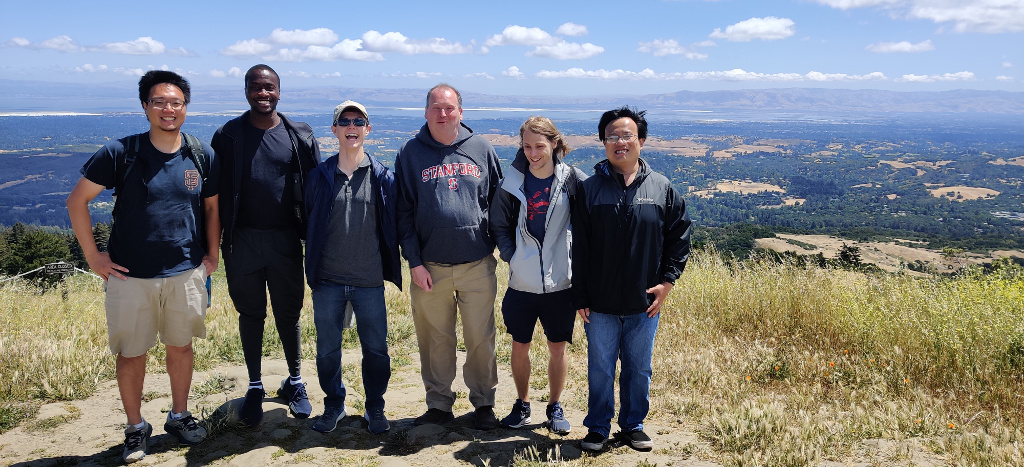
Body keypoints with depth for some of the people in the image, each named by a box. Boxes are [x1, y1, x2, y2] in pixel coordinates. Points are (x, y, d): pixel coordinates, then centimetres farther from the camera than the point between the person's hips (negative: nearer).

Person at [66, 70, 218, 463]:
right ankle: (136, 427, 26)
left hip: (186, 273, 2)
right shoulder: (120, 153, -9)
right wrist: (93, 256, -4)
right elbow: (77, 201, -2)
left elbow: (211, 207, 12)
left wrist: (212, 255, 6)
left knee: (181, 346, 14)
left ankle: (179, 416, 33)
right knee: (131, 353, 8)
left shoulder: (202, 156, -1)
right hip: (130, 275, -2)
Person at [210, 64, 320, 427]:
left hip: (285, 239, 0)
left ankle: (294, 381, 27)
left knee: (288, 314, 9)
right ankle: (255, 387, 25)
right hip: (243, 239, 1)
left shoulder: (300, 136, 1)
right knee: (250, 314, 11)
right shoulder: (228, 135, 1)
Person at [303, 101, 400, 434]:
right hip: (328, 280, 1)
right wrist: (313, 266, 8)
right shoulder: (320, 176, 2)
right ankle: (333, 405, 30)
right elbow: (308, 224, 9)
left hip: (369, 281, -1)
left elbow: (392, 226, 5)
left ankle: (375, 407, 26)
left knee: (376, 347, 8)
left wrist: (391, 268, 2)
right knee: (327, 348, 11)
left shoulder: (383, 177, 1)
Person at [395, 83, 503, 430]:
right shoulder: (411, 153, 2)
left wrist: (498, 243, 3)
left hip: (477, 264, 0)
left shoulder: (481, 149, 5)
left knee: (481, 338, 7)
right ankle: (439, 404, 26)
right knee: (435, 339, 10)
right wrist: (414, 261, -5)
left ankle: (483, 402, 25)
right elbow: (403, 211, 0)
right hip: (430, 267, 0)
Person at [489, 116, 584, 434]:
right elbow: (499, 225, 8)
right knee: (520, 346, 11)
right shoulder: (513, 182, -2)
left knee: (559, 347, 9)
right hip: (522, 282, 1)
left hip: (560, 281, -1)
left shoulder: (572, 180, -5)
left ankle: (555, 407, 28)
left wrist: (574, 255, -4)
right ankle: (522, 404, 31)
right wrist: (512, 257, -2)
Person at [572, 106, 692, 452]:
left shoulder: (662, 189, 1)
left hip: (644, 303, 1)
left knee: (639, 369, 13)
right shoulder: (590, 189, -2)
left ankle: (633, 426, 32)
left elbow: (680, 235, 8)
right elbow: (579, 248, -1)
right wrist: (581, 297, -3)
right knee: (600, 368, 10)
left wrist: (667, 281, -1)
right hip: (600, 303, -1)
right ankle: (598, 428, 27)